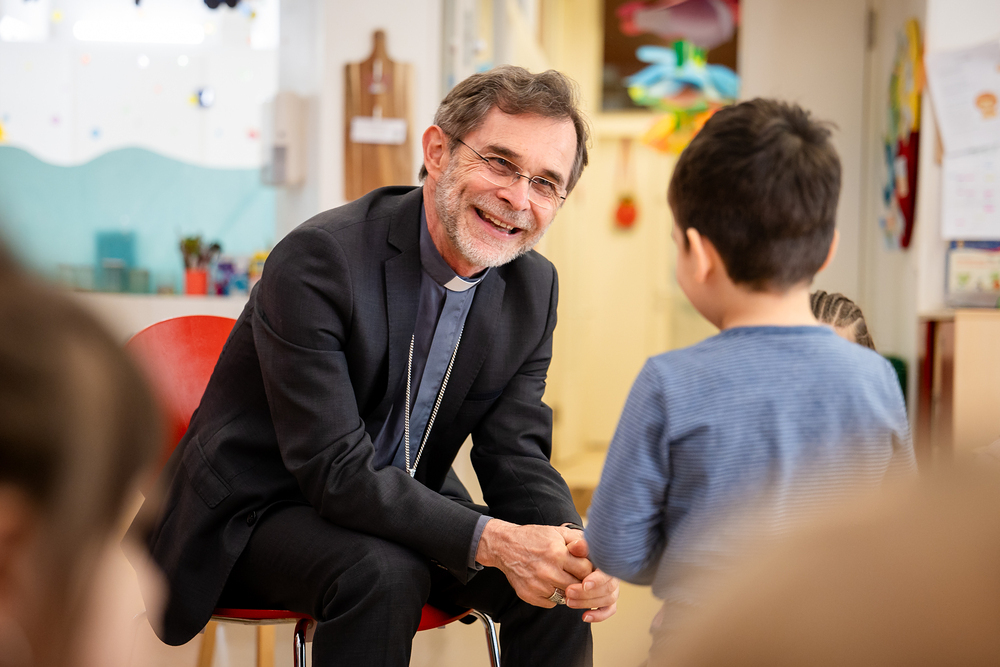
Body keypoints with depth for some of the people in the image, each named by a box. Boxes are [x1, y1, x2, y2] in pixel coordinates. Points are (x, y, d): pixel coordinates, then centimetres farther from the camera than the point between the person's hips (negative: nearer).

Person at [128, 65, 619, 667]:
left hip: (405, 505, 6)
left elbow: (516, 457, -4)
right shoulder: (318, 260, -25)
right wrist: (490, 541, -37)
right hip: (259, 509, -5)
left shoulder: (534, 288, -4)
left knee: (555, 578, -16)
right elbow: (336, 471, -28)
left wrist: (572, 547, -26)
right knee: (384, 574, -33)